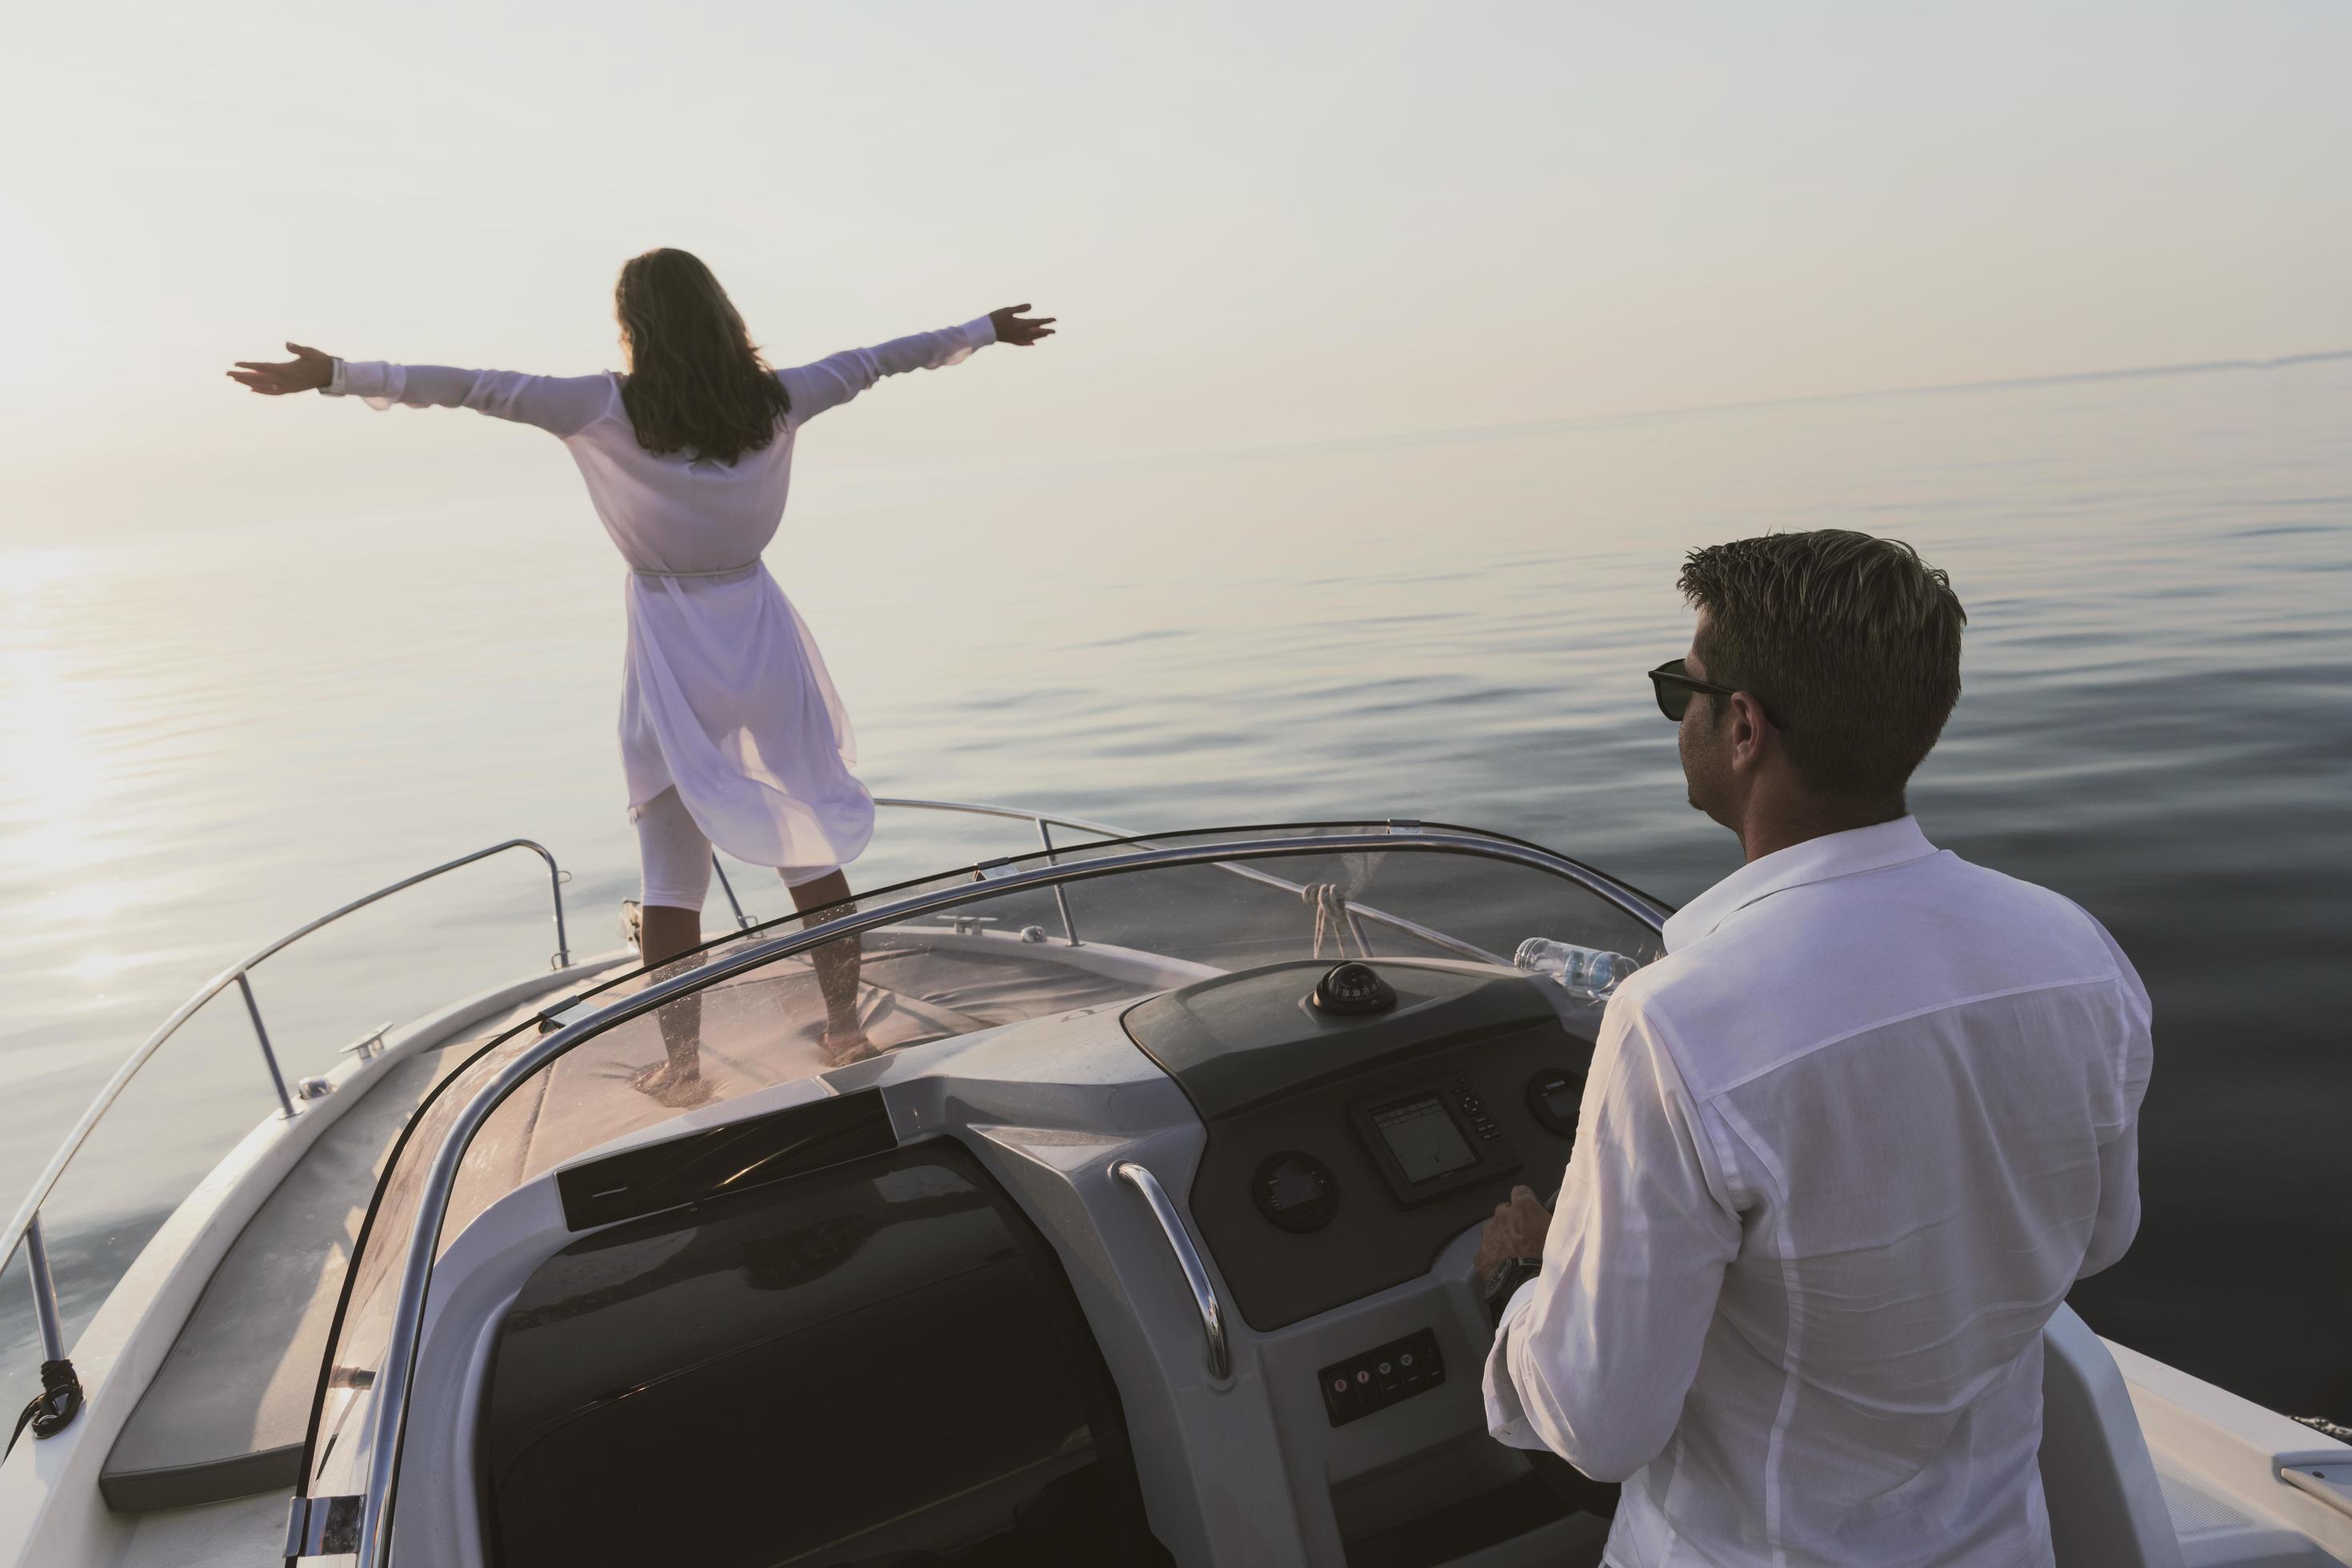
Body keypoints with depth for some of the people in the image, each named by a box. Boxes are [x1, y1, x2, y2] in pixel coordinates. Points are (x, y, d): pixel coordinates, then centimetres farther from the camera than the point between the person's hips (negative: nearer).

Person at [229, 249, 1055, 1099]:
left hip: (670, 650, -2)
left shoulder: (608, 408, -9)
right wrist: (985, 329, 24)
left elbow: (474, 388, -10)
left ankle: (681, 1063, 13)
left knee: (670, 872, 7)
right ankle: (846, 1027, 19)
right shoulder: (773, 400, -2)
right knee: (813, 840, 13)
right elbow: (872, 362, 10)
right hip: (761, 636, 2)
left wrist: (336, 375, -2)